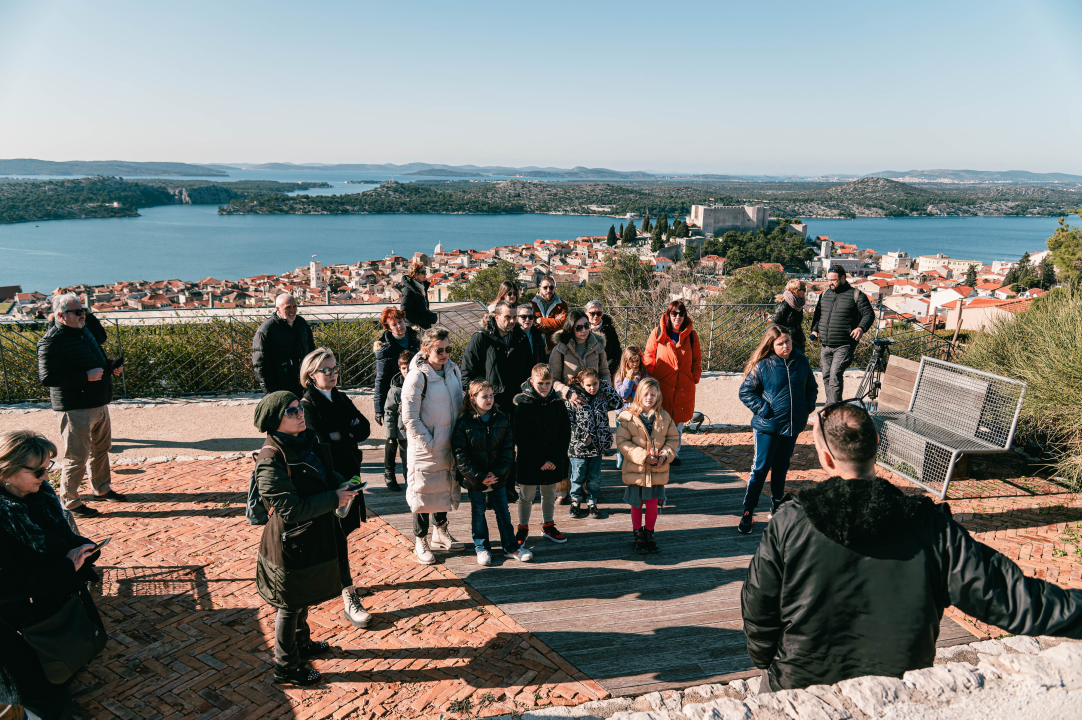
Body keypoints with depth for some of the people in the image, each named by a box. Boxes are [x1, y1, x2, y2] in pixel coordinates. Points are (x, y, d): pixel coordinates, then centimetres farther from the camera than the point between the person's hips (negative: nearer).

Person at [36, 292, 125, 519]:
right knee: (76, 456, -3)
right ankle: (69, 503, 11)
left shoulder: (84, 330, 10)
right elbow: (47, 377, -24)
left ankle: (101, 489, 39)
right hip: (75, 409, -9)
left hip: (99, 404, 9)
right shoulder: (52, 341, -17)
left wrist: (111, 367, 8)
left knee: (101, 448, 22)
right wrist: (86, 376, -26)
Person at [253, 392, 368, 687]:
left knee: (304, 597, 27)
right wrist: (334, 499, -25)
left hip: (315, 536, 9)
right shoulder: (271, 461, -27)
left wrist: (341, 484, -3)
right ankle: (285, 667, 28)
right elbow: (291, 509, -29)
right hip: (291, 543, -9)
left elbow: (326, 474, 17)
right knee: (290, 605, 10)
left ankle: (301, 643, 49)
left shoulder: (307, 440, 0)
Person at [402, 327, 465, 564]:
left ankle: (440, 531, 38)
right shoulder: (417, 376, -17)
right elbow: (410, 418, -17)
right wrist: (429, 444, -17)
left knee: (446, 488, 19)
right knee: (424, 491, 5)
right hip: (425, 448, -6)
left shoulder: (453, 370, 3)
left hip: (449, 445, 6)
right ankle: (420, 541, 21)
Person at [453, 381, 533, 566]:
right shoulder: (464, 423, -10)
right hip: (474, 479, -2)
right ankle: (482, 548, 25)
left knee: (503, 511, 10)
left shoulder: (502, 419, -1)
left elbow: (508, 448, -1)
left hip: (498, 477, 2)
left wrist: (498, 473, -11)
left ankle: (511, 547, 22)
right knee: (478, 513, 11)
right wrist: (479, 476, -15)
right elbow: (461, 454, -11)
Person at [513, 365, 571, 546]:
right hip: (529, 462, -3)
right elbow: (520, 437, -13)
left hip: (554, 462, 3)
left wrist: (556, 459, -8)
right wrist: (539, 461, -15)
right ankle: (523, 529, 26)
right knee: (526, 496, 9)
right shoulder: (523, 404, -11)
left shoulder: (557, 403, -1)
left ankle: (548, 526, 34)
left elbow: (565, 433, 2)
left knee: (550, 495, 17)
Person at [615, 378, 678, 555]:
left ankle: (649, 534, 30)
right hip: (635, 470, -2)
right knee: (637, 505, 12)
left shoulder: (664, 417, 0)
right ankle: (638, 535, 31)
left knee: (653, 504, 8)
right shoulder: (628, 416, -10)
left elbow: (673, 438, 8)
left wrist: (665, 455, -10)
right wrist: (643, 456, -19)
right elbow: (622, 442, -12)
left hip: (657, 471, 2)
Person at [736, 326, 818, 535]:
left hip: (793, 425, 4)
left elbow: (812, 387, 17)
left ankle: (777, 506, 33)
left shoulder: (801, 361, 2)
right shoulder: (762, 365, -10)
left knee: (781, 468, 16)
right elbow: (745, 392, -6)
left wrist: (808, 407, 4)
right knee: (760, 468, -2)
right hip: (768, 426, -4)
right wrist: (763, 410, -13)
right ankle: (748, 512, 5)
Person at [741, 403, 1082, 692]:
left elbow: (757, 613, -7)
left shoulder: (789, 524, -18)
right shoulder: (932, 528, -16)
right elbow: (1014, 599, -13)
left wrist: (767, 664, 10)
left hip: (800, 687, -1)